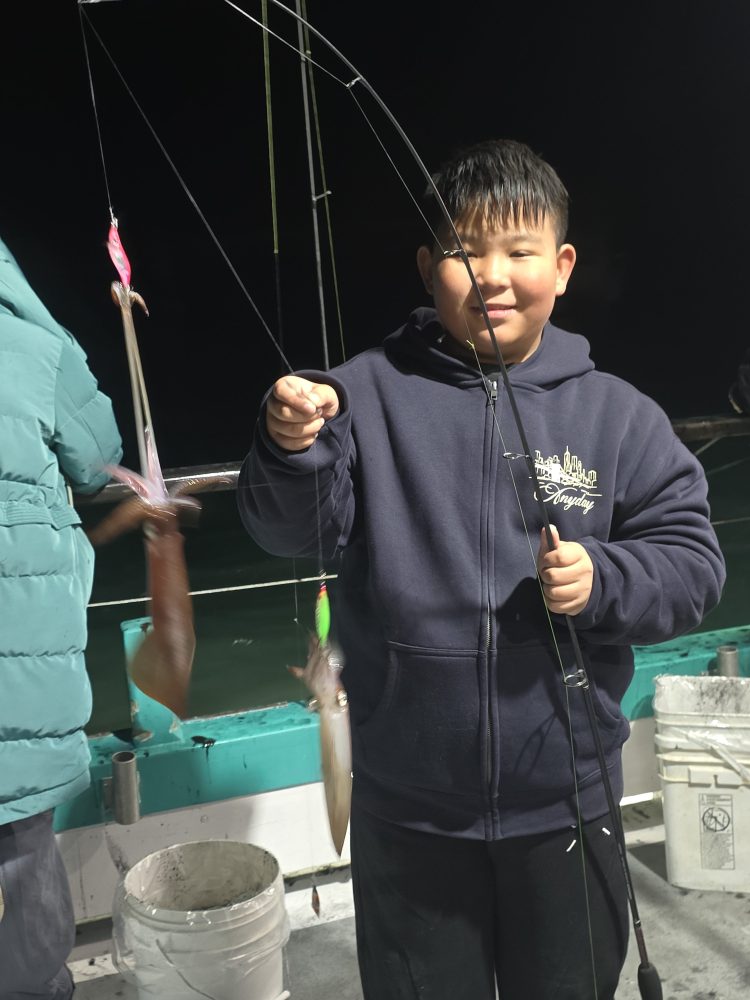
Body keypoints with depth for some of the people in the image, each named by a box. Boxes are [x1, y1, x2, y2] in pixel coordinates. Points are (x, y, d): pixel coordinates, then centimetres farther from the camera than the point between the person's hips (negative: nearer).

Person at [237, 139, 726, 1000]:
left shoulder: (619, 417, -5)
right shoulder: (370, 393, -8)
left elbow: (692, 564, -2)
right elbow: (296, 529, -15)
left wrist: (603, 580, -21)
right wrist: (291, 450, -35)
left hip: (566, 806, 1)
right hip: (406, 809, 0)